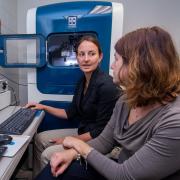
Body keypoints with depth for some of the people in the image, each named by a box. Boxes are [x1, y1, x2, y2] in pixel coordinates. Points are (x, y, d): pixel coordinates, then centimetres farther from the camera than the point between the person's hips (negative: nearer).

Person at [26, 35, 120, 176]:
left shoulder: (106, 85, -25)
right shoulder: (83, 81, 2)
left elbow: (101, 131, -21)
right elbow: (71, 114, 11)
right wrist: (44, 107, 9)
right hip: (82, 132, 9)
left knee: (48, 155, -13)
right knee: (40, 139, 11)